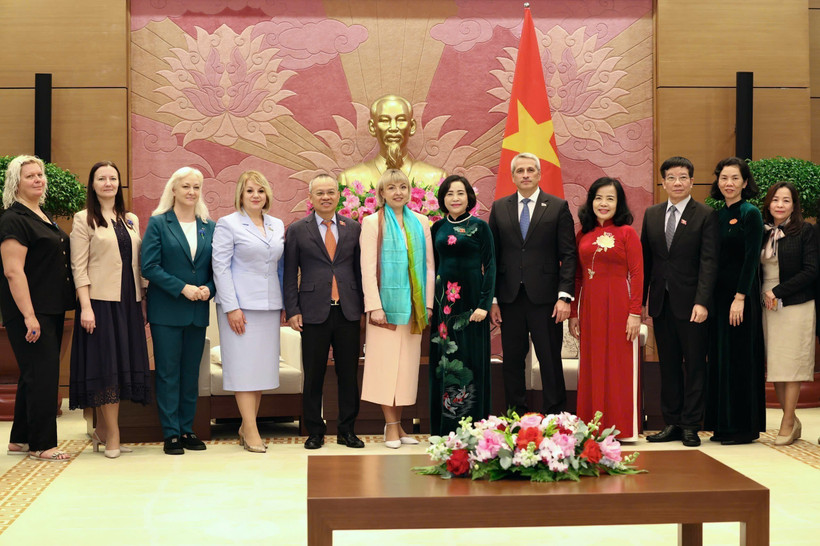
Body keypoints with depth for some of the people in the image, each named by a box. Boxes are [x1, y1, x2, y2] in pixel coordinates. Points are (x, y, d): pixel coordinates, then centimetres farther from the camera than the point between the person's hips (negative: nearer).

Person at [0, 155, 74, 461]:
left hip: (51, 309, 9)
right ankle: (41, 444, 4)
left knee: (35, 375, 14)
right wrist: (29, 316, -23)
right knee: (42, 374, -6)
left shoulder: (44, 217, 16)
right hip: (28, 312, -9)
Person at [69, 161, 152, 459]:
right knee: (105, 363, -4)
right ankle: (112, 436, 1)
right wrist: (85, 307, -15)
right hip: (100, 300, -5)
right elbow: (79, 267, -7)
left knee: (125, 362, 6)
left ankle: (102, 431, 16)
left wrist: (142, 302, 10)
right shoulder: (84, 219, -1)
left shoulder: (131, 220, 14)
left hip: (128, 300, 5)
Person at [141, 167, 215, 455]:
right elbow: (149, 267, -10)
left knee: (191, 372, 9)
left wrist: (208, 288, -9)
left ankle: (187, 429, 17)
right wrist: (183, 288, -16)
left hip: (198, 312, 4)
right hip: (166, 310, -4)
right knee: (168, 372, -1)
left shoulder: (209, 227, 10)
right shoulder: (158, 223, -2)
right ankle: (171, 433, 5)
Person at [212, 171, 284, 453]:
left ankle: (246, 427, 16)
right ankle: (251, 431, -2)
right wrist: (231, 307, -13)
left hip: (269, 307, 5)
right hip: (240, 305, -5)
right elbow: (220, 268, -7)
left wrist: (283, 304, 11)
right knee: (243, 366, -4)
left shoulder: (278, 226, 13)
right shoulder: (228, 224, -2)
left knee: (262, 365, 6)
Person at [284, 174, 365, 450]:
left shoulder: (353, 228, 9)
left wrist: (364, 307, 5)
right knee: (313, 376, 4)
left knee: (349, 374, 6)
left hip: (348, 312, 2)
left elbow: (359, 269, 10)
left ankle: (347, 431, 17)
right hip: (314, 312, -2)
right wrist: (292, 311, -4)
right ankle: (315, 432, 15)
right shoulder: (297, 230, 4)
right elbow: (290, 274, 3)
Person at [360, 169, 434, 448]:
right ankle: (391, 426, 3)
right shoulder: (372, 223, 1)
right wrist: (374, 306, -12)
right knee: (385, 361, -3)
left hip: (412, 306, 3)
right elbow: (368, 267, -4)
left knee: (407, 364, 5)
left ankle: (398, 423, 12)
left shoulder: (420, 223, 10)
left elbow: (429, 265, 10)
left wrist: (428, 303, 2)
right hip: (386, 304, -3)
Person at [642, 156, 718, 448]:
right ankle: (672, 423, 17)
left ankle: (691, 426, 10)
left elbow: (709, 262, -9)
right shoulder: (652, 214, 11)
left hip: (690, 303, -4)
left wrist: (702, 302, -18)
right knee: (668, 365, 10)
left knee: (694, 365, 3)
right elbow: (646, 259, 12)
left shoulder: (706, 215, -4)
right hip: (661, 302, 5)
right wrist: (640, 300, 7)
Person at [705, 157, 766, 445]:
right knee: (720, 357, 9)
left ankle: (745, 427, 5)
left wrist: (740, 297, -19)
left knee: (741, 357, -3)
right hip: (719, 294, 7)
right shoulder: (717, 215, 13)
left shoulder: (750, 214, -7)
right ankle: (724, 424, 16)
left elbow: (752, 257, -13)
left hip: (741, 295, -7)